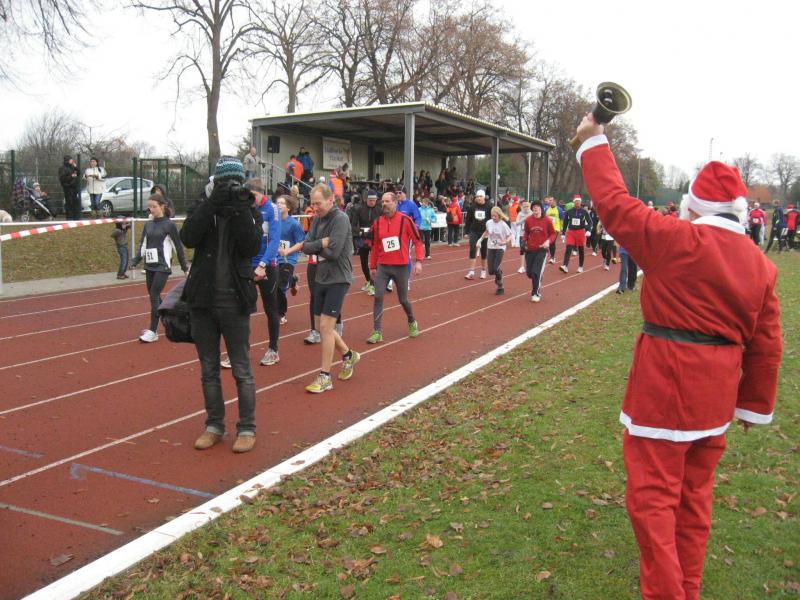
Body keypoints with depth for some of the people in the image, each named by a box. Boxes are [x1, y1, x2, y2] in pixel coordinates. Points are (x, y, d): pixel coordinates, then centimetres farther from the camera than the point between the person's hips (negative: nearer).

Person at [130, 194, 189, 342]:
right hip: (150, 266, 6)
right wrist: (135, 261, 1)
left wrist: (184, 266, -2)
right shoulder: (148, 225, 9)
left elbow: (178, 246, -4)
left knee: (154, 296, -11)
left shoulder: (169, 225, -7)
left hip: (162, 266, -6)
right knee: (154, 297, 9)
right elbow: (142, 245, 12)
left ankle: (152, 331, -7)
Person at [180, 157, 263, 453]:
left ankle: (247, 429, 14)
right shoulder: (201, 208, 4)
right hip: (202, 300, 3)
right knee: (208, 370, 12)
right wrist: (213, 203, -20)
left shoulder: (249, 211, 1)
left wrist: (241, 211, -20)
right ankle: (214, 426, 25)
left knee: (242, 370, 3)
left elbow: (252, 248, -14)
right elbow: (188, 238, -15)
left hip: (234, 302, -2)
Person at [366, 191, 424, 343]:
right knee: (378, 297, -8)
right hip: (382, 266, 3)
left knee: (403, 299, 9)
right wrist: (372, 267, 15)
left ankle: (412, 322, 37)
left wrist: (418, 261, -14)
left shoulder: (405, 220, -8)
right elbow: (375, 246, 12)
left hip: (401, 267, -3)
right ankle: (377, 332, -2)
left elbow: (417, 240, -5)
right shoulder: (377, 222, 3)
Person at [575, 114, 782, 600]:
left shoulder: (677, 241, -15)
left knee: (653, 496, 3)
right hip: (717, 394, 7)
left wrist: (594, 143, 3)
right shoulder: (761, 265, 4)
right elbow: (766, 346, 8)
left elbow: (615, 204, -9)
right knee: (695, 495, 20)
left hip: (665, 387, -7)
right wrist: (755, 404, 19)